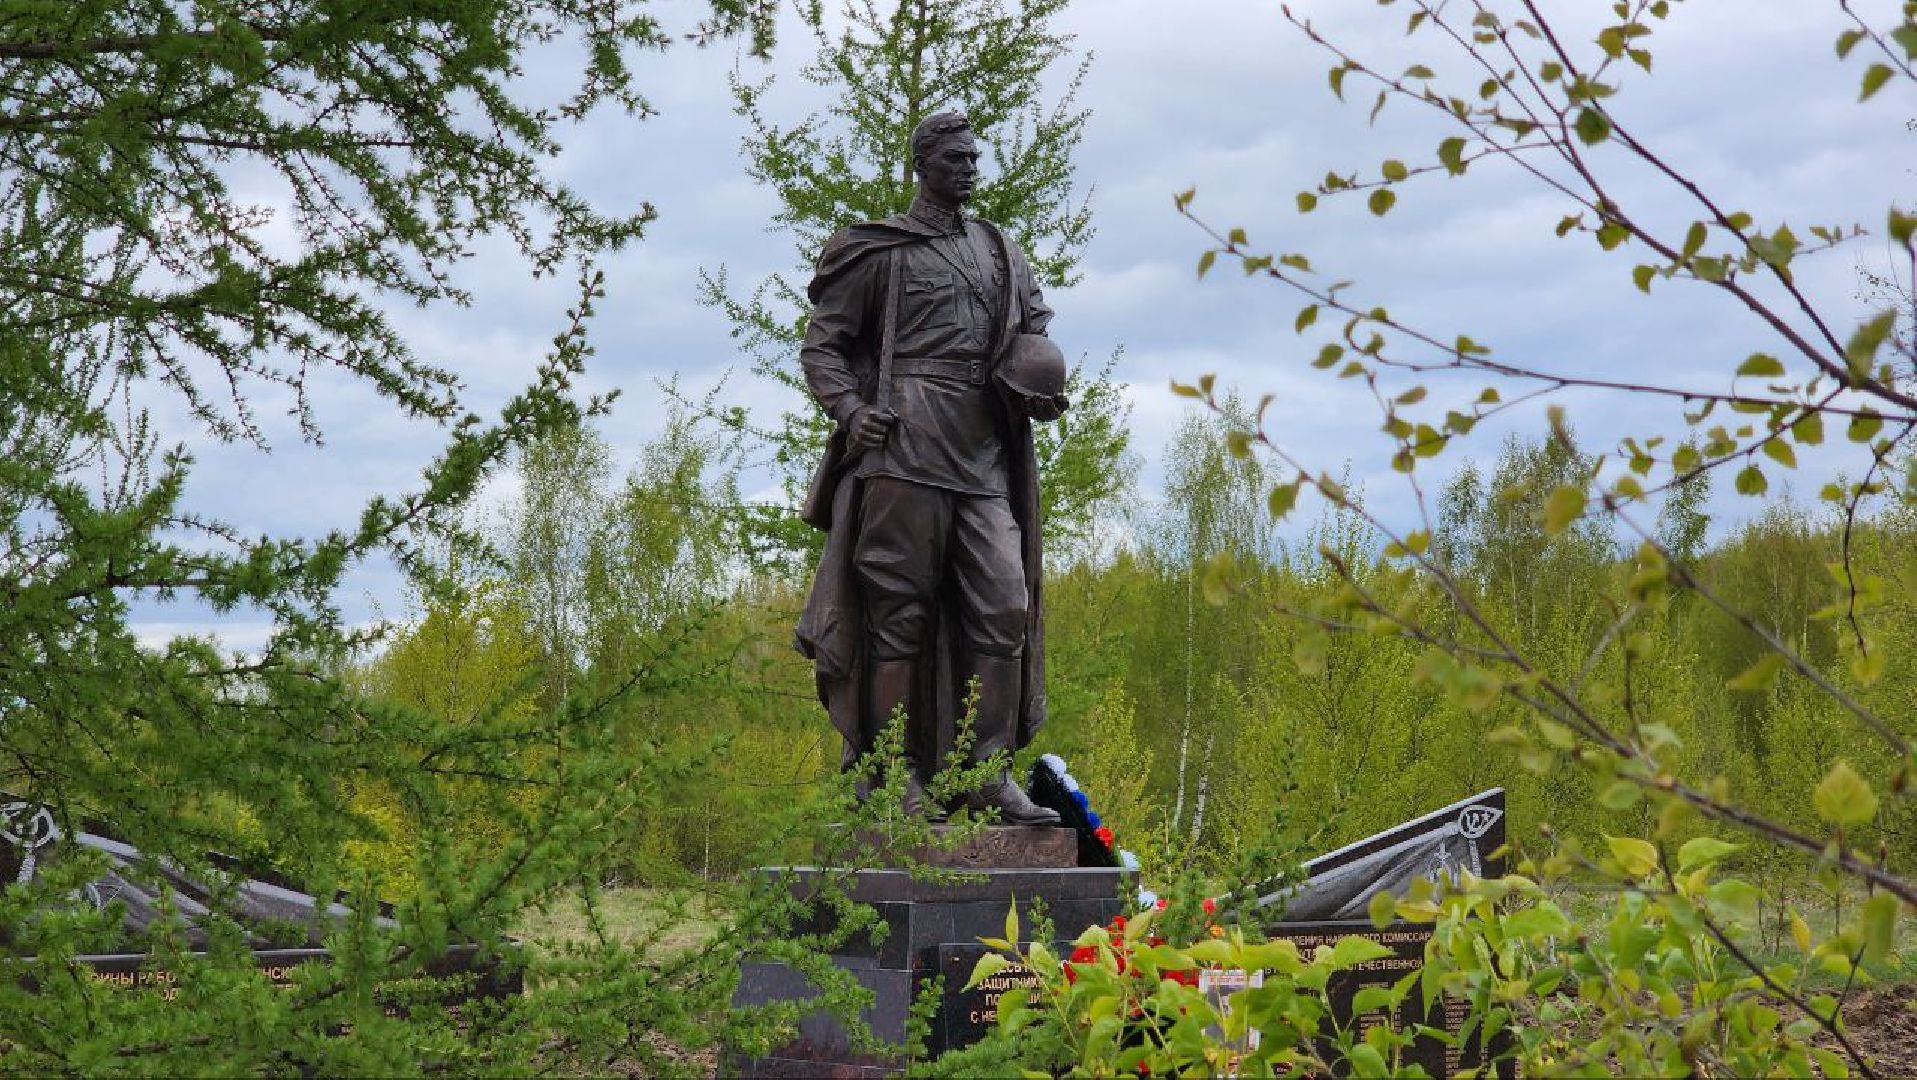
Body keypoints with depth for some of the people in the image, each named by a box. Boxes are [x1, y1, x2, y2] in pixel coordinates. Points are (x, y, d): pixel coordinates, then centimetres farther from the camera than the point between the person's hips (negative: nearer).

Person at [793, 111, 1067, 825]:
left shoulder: (1000, 254, 22)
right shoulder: (879, 252, 7)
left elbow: (1035, 329, 32)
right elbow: (820, 347, 5)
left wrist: (1040, 382, 9)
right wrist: (850, 411, -13)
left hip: (985, 461, 5)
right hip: (905, 450, -5)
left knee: (1005, 605, -3)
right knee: (900, 608, -4)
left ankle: (988, 773, -1)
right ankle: (894, 770, 0)